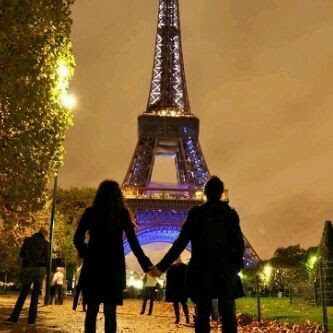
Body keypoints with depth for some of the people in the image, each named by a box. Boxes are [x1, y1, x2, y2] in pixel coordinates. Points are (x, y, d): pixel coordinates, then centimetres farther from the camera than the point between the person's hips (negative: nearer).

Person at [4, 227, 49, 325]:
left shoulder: (28, 240, 7)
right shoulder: (45, 243, 2)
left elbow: (21, 254, 7)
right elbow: (46, 258, -2)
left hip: (28, 268, 1)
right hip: (40, 269, -1)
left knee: (23, 293, 6)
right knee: (35, 295, 3)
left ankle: (14, 318, -2)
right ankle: (31, 319, -1)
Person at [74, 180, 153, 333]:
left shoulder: (90, 212, 3)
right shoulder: (122, 214, 1)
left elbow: (77, 239, -1)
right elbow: (133, 243, -3)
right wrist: (146, 265, 1)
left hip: (93, 266, 1)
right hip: (114, 267, 0)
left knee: (92, 309, 6)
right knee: (110, 311, 4)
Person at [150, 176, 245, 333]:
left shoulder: (196, 212, -1)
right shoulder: (230, 213, 1)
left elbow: (181, 242, -5)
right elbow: (238, 243, -3)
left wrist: (162, 266, -3)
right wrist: (236, 266, 11)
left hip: (202, 270, 0)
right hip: (226, 270, 0)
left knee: (202, 314, 4)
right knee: (228, 315, 5)